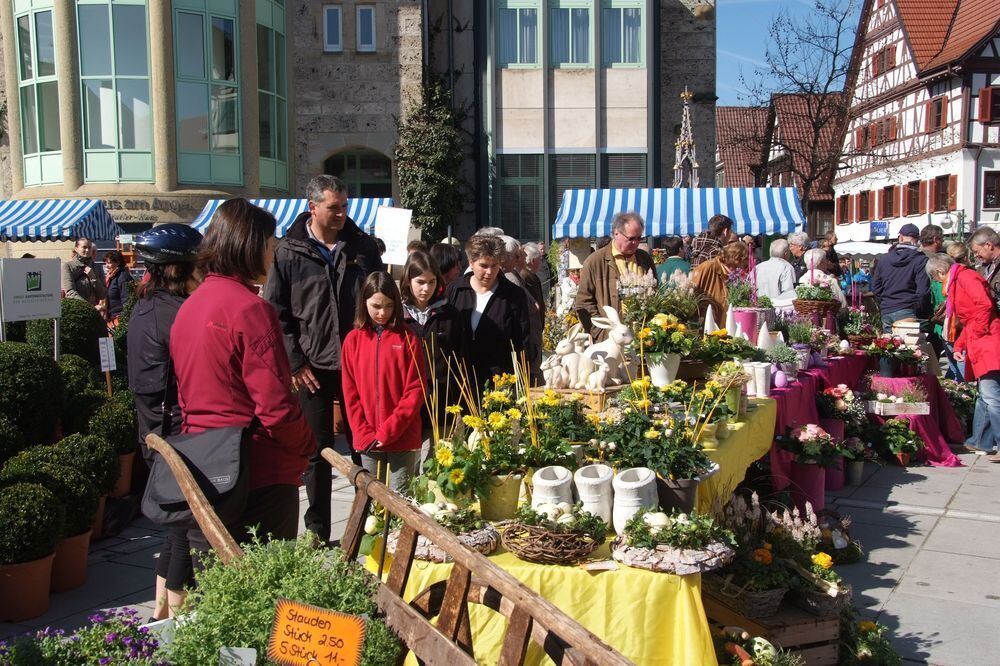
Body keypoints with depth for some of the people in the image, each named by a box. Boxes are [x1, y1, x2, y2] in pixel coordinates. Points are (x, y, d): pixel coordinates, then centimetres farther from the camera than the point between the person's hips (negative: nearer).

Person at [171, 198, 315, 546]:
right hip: (259, 475, -8)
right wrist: (307, 445, -3)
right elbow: (276, 407, -19)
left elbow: (185, 394, 15)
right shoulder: (251, 309, -17)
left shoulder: (189, 306, 8)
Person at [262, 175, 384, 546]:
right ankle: (317, 531, 20)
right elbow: (276, 311, -1)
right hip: (313, 368, -2)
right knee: (318, 451, 8)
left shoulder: (362, 245, 6)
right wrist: (295, 362, -8)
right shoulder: (289, 252, -2)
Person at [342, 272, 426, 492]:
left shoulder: (408, 339, -2)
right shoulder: (353, 340, 4)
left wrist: (389, 430, -12)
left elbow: (415, 390, -5)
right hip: (367, 439, 2)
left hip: (403, 437, -2)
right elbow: (350, 393, 4)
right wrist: (365, 433, -6)